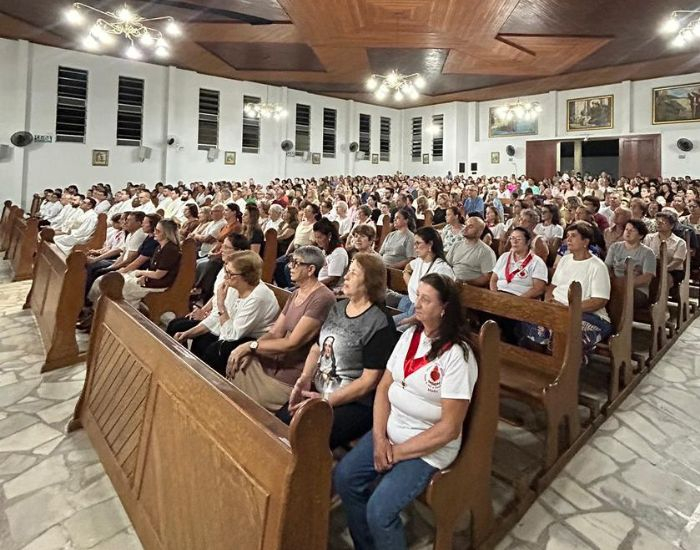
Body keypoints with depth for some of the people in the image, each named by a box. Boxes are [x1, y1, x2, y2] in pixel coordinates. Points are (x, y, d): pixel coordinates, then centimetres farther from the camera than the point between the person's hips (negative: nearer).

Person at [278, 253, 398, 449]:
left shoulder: (380, 323, -15)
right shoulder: (337, 307, 8)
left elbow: (369, 380, -17)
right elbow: (317, 348, 13)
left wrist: (326, 401, -16)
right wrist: (305, 378, -5)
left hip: (354, 404, -7)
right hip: (318, 391, 7)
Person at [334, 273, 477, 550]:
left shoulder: (457, 356, -20)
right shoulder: (410, 335, 0)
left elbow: (449, 428, -19)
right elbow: (384, 387, 4)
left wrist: (398, 452, -14)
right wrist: (379, 439, -8)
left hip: (429, 447, -6)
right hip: (390, 432, 7)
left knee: (379, 511, -17)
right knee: (344, 478, -4)